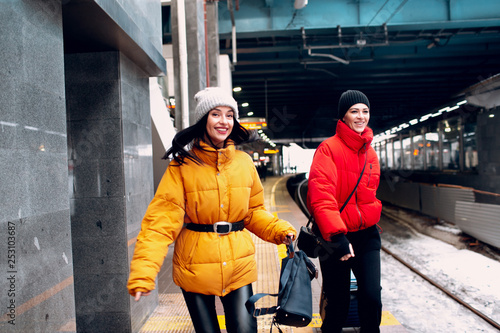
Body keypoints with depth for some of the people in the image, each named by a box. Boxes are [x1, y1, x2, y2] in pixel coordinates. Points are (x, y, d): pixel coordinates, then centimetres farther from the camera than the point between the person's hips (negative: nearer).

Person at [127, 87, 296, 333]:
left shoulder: (244, 162, 3)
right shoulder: (183, 165, -7)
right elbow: (163, 219, -13)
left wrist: (280, 230, -6)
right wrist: (143, 273, -22)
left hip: (239, 265, 2)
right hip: (195, 268, -2)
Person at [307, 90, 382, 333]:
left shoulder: (370, 153, 10)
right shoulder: (329, 149, -11)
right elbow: (321, 196, -22)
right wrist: (336, 235, -29)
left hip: (366, 234, 5)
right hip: (335, 237, -5)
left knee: (372, 297, -3)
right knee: (338, 303, 5)